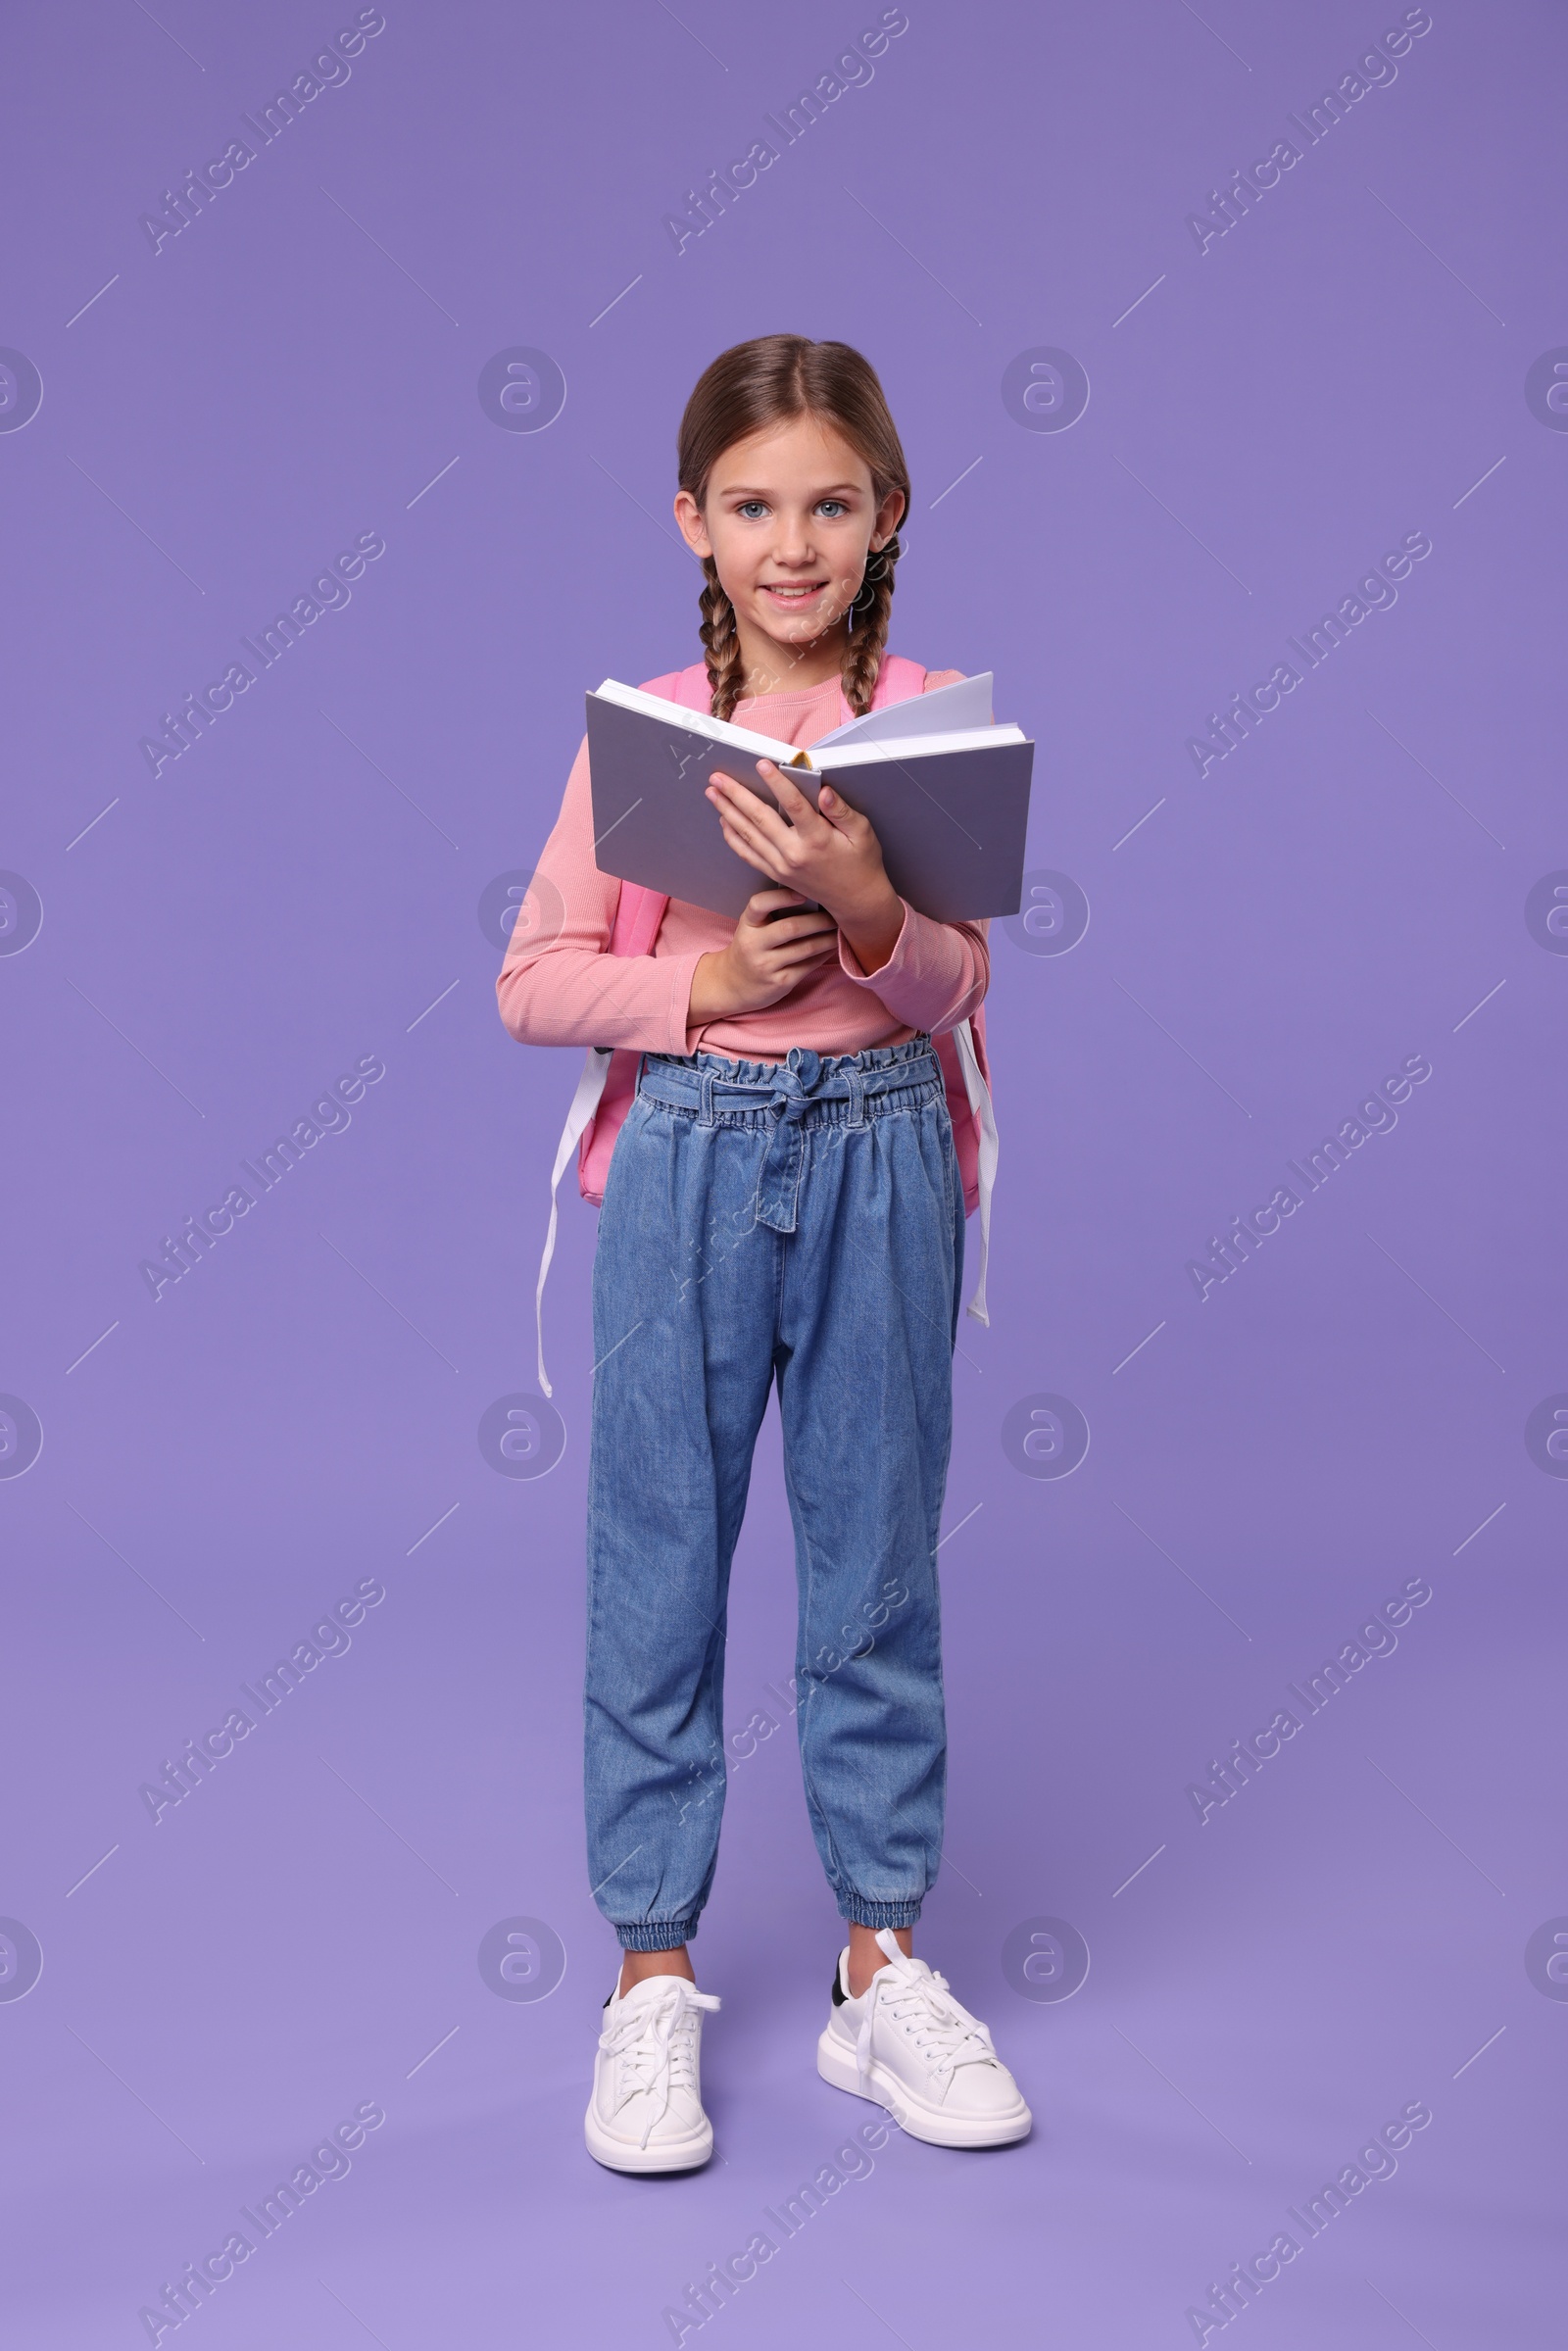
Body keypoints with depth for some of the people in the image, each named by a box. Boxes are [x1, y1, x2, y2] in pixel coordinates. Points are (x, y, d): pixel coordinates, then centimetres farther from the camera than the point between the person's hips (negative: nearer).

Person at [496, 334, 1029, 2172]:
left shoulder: (934, 722, 2)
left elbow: (951, 989, -5)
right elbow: (531, 983, 1)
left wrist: (856, 899, -24)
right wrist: (704, 978, -14)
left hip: (879, 1161, 0)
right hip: (688, 1159, 0)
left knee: (874, 1569, 9)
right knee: (660, 1570, 5)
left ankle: (880, 1965, 23)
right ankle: (652, 1974, 19)